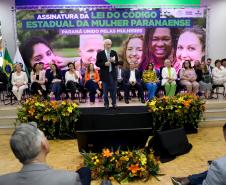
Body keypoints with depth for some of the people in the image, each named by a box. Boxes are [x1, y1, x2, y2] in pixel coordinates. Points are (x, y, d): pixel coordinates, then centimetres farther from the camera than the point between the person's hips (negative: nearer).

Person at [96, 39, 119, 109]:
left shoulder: (114, 53, 6)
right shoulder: (100, 53, -2)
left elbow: (117, 63, 8)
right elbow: (97, 64, -3)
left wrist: (114, 61, -13)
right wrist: (104, 64, -17)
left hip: (113, 74, 2)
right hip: (105, 74, -2)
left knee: (113, 90, 5)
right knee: (105, 90, 7)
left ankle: (114, 103, 17)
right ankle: (106, 104, 18)